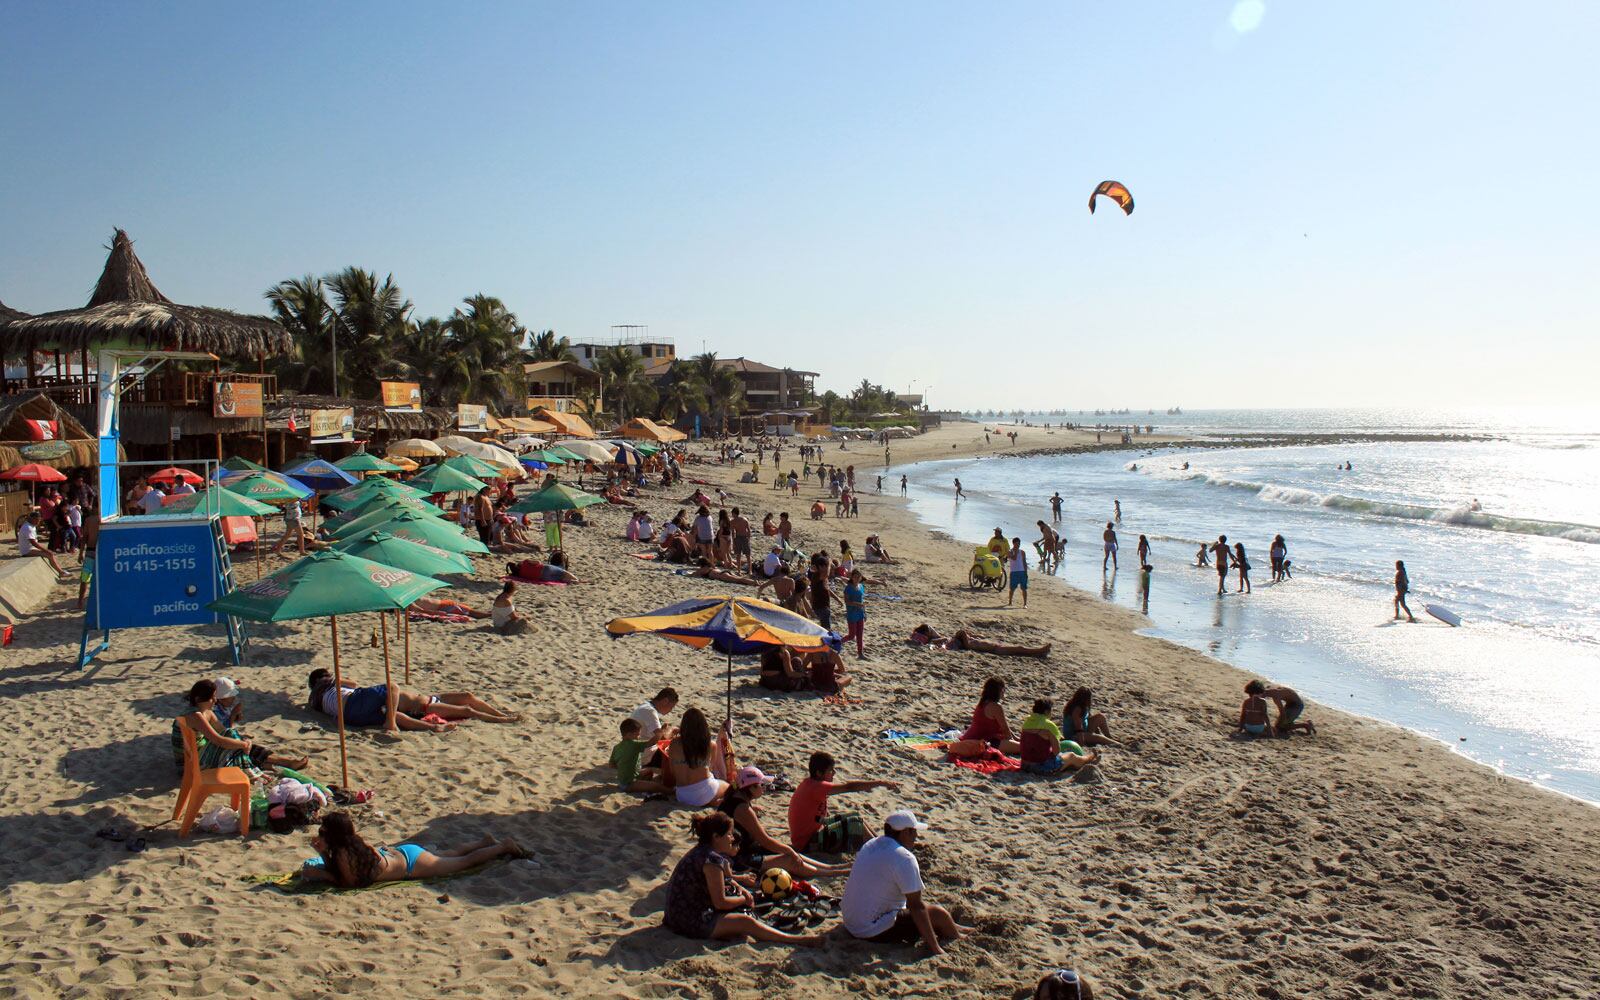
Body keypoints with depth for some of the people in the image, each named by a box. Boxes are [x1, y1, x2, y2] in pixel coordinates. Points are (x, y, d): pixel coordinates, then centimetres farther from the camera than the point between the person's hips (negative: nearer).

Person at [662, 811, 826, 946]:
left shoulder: (702, 851, 10)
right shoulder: (712, 860, -20)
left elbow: (727, 879, 26)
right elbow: (720, 903, -17)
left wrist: (741, 889, 8)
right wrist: (744, 899, 0)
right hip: (690, 922, -11)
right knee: (746, 922, -16)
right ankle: (794, 940, -13)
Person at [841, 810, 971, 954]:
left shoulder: (870, 845, 5)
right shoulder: (905, 858, -21)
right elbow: (917, 906, -20)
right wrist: (935, 948, -14)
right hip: (875, 931, -9)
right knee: (939, 914, 0)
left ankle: (951, 928, 40)